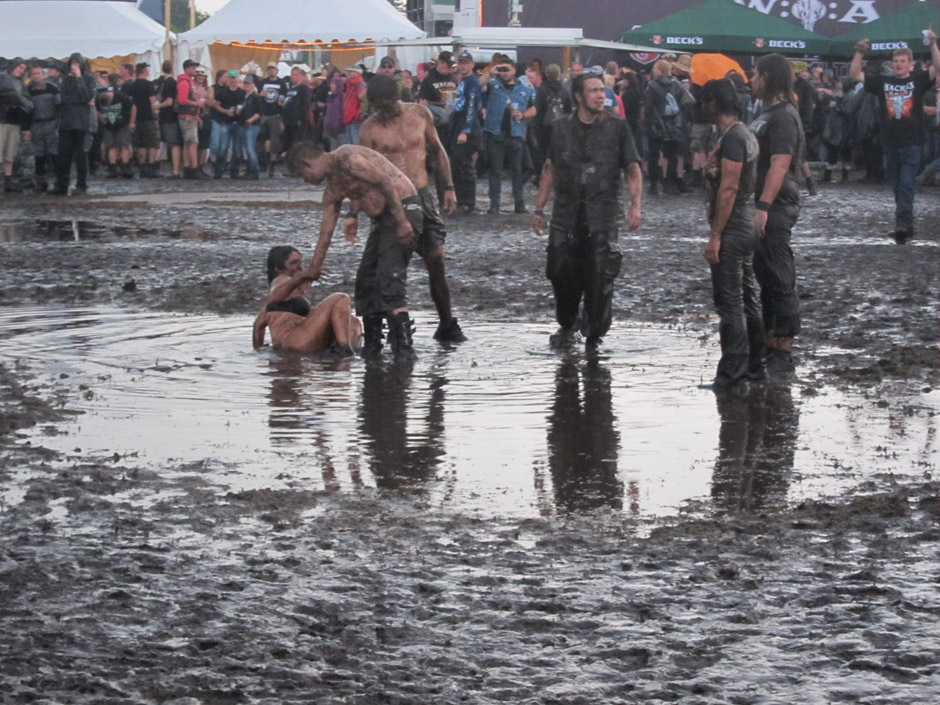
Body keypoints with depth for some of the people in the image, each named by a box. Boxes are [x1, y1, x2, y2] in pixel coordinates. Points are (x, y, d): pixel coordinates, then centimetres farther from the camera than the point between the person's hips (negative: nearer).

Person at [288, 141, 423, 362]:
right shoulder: (333, 189, 16)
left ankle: (404, 350, -22)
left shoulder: (346, 158, -14)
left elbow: (386, 181, -21)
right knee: (366, 282, 13)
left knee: (389, 282, -18)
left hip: (403, 209, -10)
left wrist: (401, 221, -24)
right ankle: (371, 347, 21)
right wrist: (314, 268, 25)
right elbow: (325, 232, 22)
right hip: (383, 219, 10)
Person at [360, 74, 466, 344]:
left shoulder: (420, 114, 2)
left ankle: (447, 325, 13)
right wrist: (353, 213, -8)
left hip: (422, 197, 3)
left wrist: (449, 187, 6)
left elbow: (437, 150, 13)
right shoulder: (370, 128, -5)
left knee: (436, 260, 3)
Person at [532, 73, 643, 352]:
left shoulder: (617, 128, 1)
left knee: (600, 276, -3)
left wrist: (635, 205, -12)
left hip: (602, 216, -2)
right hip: (566, 214, 2)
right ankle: (567, 326, 24)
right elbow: (550, 170, 14)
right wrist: (539, 208, 11)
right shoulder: (561, 128, 8)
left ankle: (594, 334, 9)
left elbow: (633, 170, 0)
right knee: (562, 273, 3)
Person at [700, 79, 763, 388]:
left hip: (732, 229, -10)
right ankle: (753, 365, 21)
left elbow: (728, 189, -22)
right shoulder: (745, 134, 14)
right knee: (747, 298, 15)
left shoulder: (732, 138, -18)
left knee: (729, 301, -7)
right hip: (747, 226, 10)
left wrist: (715, 235, -21)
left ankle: (733, 370, -5)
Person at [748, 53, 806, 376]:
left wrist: (764, 207, -29)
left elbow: (779, 165, -24)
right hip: (763, 208, 11)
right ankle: (769, 346, 24)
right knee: (765, 277, 16)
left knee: (779, 280, -7)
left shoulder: (784, 117, -16)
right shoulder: (767, 114, 17)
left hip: (776, 210, -11)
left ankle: (783, 353, -4)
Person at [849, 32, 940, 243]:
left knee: (906, 185, -12)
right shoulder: (883, 82, 8)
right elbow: (855, 74, 7)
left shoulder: (918, 80, 1)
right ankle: (907, 224, 23)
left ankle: (902, 224, -17)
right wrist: (860, 53, -4)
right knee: (898, 186, 11)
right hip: (890, 144, 4)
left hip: (912, 144, -4)